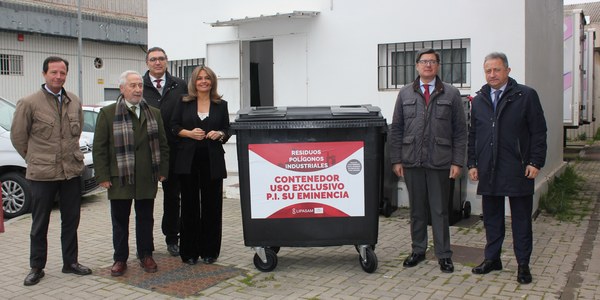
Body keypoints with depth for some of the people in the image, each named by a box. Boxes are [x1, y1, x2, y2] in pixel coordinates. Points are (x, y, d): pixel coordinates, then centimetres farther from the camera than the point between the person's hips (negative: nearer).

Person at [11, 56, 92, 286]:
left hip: (72, 171, 4)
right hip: (42, 173, -4)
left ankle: (70, 262, 25)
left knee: (71, 221, 12)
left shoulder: (75, 102, 5)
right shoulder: (29, 103, -9)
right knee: (40, 224, 8)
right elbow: (17, 136, -1)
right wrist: (35, 159, 4)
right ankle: (36, 267, 21)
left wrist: (71, 153, 13)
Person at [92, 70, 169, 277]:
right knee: (120, 220, 7)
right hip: (120, 178, -2)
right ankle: (120, 259, 19)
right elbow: (99, 148, -2)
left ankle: (146, 255, 24)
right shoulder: (107, 113, 0)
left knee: (145, 219, 11)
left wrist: (163, 171, 6)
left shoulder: (154, 113, 10)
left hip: (147, 178, 2)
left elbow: (162, 145, 12)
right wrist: (103, 176, -7)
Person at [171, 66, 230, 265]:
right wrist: (189, 133, -11)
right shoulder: (184, 103, 8)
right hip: (188, 159, -1)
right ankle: (189, 251, 10)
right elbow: (174, 127, 6)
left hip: (213, 160, 1)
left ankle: (209, 250, 13)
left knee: (212, 204, 2)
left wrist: (219, 134, -10)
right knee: (190, 204, 1)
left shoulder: (221, 105, 10)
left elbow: (227, 130, 11)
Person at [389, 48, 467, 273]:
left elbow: (460, 131, 2)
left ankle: (444, 255, 15)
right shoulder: (405, 94, 8)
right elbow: (396, 130, 8)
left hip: (440, 162, -2)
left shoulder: (451, 94, 3)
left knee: (440, 210, 5)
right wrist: (396, 160, 1)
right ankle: (418, 250, 23)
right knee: (417, 209, 11)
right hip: (412, 162, 2)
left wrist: (457, 162, -4)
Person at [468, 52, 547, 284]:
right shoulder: (479, 100, 12)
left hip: (518, 170, -4)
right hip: (488, 171, 4)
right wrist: (472, 163, 9)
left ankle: (523, 265, 15)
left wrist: (535, 162, -8)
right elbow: (472, 134, 15)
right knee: (491, 217, 11)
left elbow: (538, 132, -2)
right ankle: (492, 259, 23)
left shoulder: (526, 95, -1)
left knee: (521, 219, 5)